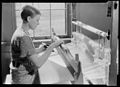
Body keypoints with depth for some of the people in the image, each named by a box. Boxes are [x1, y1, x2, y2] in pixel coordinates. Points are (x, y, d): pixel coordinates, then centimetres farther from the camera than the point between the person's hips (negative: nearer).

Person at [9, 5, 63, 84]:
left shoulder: (20, 31, 5)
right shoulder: (23, 37, -26)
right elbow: (38, 63, -30)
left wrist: (43, 49, 1)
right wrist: (52, 47, -26)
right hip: (23, 79, -9)